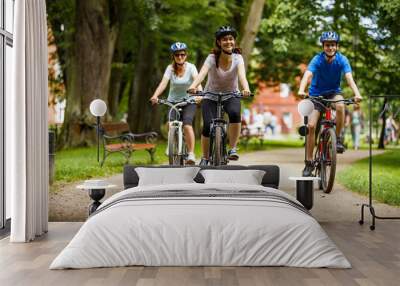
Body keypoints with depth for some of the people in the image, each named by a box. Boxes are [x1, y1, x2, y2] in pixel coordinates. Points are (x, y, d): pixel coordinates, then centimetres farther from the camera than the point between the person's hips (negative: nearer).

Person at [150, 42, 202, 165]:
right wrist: (155, 95, -40)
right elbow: (163, 82, -22)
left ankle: (191, 153, -15)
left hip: (188, 101, -2)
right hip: (173, 102, 2)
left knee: (187, 125, -23)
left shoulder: (191, 67, -10)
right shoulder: (170, 68, -8)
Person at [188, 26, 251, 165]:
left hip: (231, 96, 0)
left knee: (235, 113, -32)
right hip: (211, 97, 0)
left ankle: (233, 148, -15)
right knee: (208, 126, -18)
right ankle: (205, 158, 7)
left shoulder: (237, 58, -14)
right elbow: (202, 73, -35)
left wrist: (246, 89, -54)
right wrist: (193, 86, -56)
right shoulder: (212, 58, -17)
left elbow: (242, 75, -32)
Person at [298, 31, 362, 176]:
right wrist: (301, 90, -55)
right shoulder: (317, 60, -19)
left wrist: (357, 93, -47)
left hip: (334, 92, 0)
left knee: (340, 105, -35)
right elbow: (307, 74, -34)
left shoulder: (342, 60, -15)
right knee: (311, 125, -13)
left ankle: (338, 138, -14)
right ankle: (309, 162, -1)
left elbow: (349, 77, -29)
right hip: (316, 94, 0)